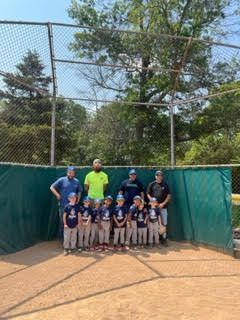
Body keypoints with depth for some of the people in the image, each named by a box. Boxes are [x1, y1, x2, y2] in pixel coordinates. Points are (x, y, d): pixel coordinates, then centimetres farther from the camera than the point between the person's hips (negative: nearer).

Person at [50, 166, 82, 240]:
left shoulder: (76, 181, 7)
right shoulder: (62, 180, -4)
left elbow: (79, 191, 20)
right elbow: (52, 187, -4)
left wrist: (78, 199, 9)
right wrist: (58, 195, -9)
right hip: (63, 205, -3)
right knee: (62, 222, 4)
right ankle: (61, 237, 16)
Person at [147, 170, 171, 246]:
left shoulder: (165, 185, 5)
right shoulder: (151, 184, 4)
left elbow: (169, 195, 4)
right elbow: (148, 194, 4)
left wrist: (163, 203, -7)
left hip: (163, 207, 1)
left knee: (164, 223, 2)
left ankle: (164, 239, 12)